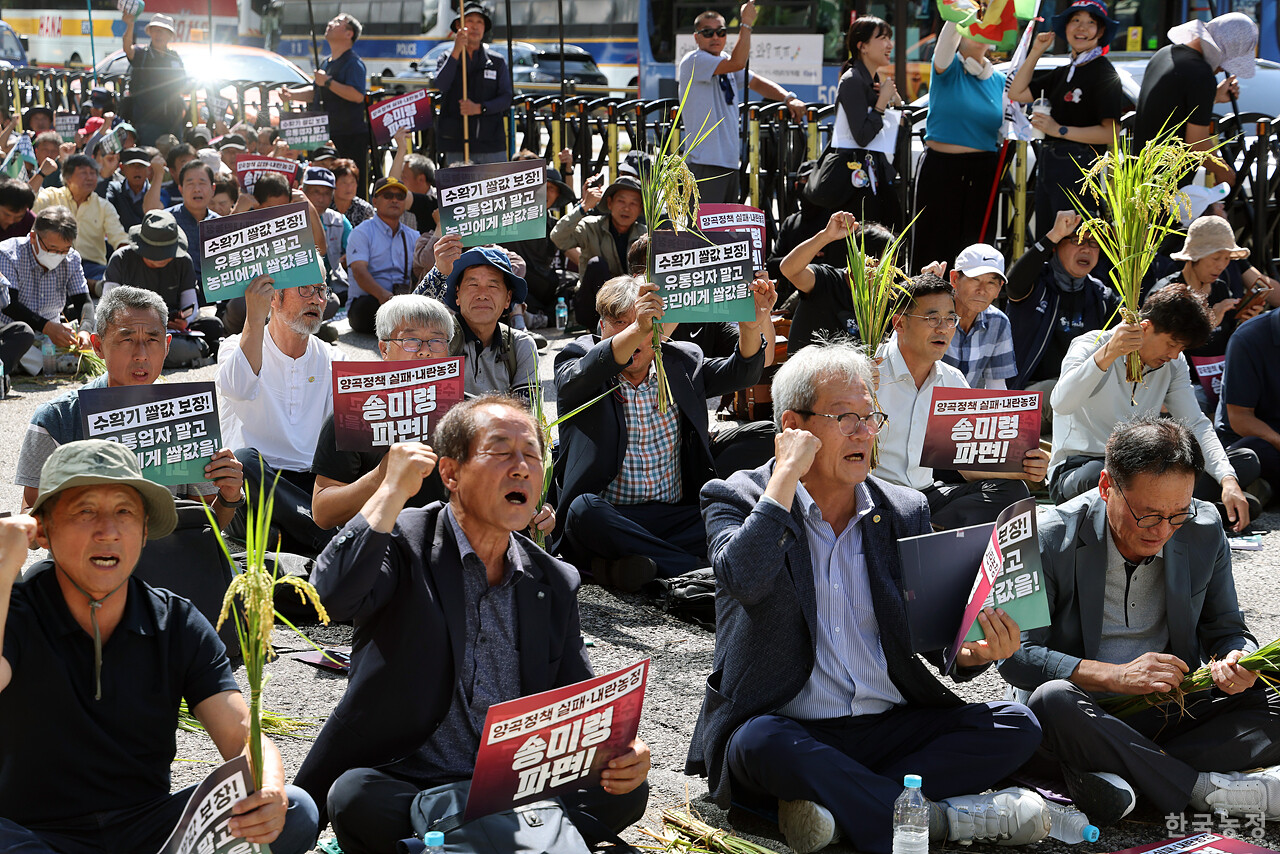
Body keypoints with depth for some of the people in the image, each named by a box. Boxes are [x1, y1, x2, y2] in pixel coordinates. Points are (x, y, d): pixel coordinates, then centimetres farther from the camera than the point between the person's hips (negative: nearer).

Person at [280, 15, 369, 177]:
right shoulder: (327, 63, 19)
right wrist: (291, 95, 15)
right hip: (327, 133, 9)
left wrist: (328, 82, -22)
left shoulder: (354, 63, -10)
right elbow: (315, 92, 31)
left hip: (350, 137, -9)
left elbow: (358, 95, -26)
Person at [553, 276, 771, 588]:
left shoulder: (681, 361, 15)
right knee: (584, 509, -37)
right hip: (608, 518, -3)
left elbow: (740, 373, 2)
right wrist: (634, 329, -37)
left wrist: (751, 326, -20)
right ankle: (694, 567, -29)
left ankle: (636, 565, -26)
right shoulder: (578, 357, 4)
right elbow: (582, 375, -21)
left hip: (675, 518, 3)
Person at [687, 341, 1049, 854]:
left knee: (1016, 726, -15)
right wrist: (785, 474, -15)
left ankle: (839, 803, -24)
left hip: (890, 728, 5)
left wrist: (977, 652, -12)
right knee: (760, 742, -37)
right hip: (788, 732, -4)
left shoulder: (906, 512, 13)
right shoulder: (735, 499, 1)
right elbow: (744, 580, -21)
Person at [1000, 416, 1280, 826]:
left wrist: (1235, 660, -15)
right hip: (1087, 714, -3)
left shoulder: (1204, 531, -2)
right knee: (1053, 700, -37)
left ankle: (1120, 773, -29)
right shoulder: (1051, 538, -14)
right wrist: (1116, 676, -26)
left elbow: (1225, 629, 10)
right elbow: (1015, 655, -15)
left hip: (1172, 710, 4)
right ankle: (1206, 789, -27)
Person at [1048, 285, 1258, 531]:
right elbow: (1061, 404, -30)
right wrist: (1107, 354, -43)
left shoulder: (1174, 365, 8)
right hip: (1078, 469, -6)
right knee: (1098, 474, -44)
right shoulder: (1090, 346, -11)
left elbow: (1196, 424, 1)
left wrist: (1228, 480, -15)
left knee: (1246, 461, -8)